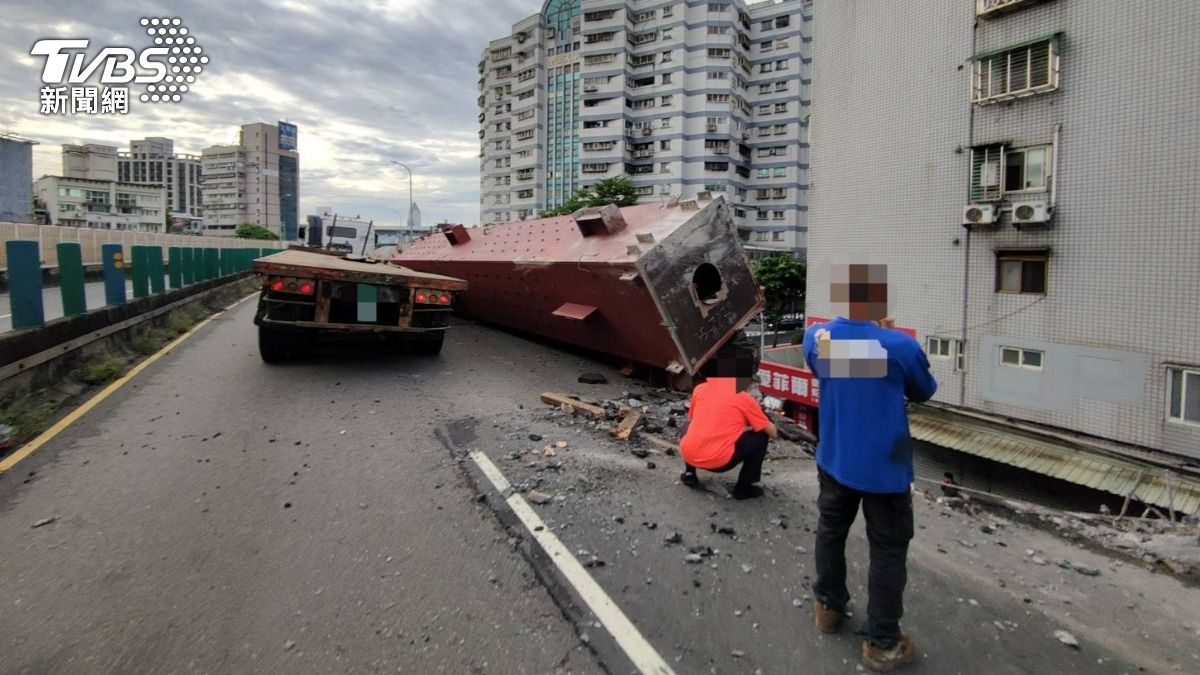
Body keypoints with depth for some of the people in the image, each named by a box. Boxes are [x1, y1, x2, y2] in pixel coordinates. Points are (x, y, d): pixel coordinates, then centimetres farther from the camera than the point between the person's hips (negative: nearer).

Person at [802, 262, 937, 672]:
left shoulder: (817, 338, -10)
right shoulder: (900, 346, -21)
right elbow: (923, 393, -1)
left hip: (834, 460, 4)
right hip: (884, 468, -4)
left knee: (831, 531, 23)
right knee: (888, 552, 10)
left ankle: (829, 607, 41)